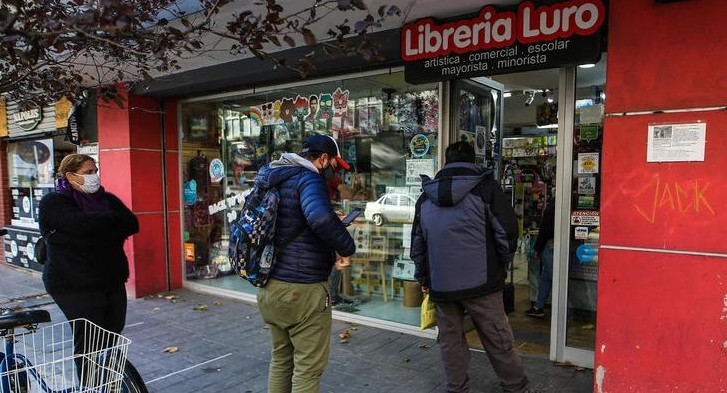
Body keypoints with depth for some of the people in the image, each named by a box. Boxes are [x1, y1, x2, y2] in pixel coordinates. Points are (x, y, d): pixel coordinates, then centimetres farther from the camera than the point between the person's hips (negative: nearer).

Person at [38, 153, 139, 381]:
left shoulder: (106, 199, 13)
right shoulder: (54, 203, -4)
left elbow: (132, 225, -1)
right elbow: (81, 224, -24)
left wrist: (97, 226, -13)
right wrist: (113, 218, -8)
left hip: (113, 281, 6)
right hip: (76, 286, -5)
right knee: (90, 344, -5)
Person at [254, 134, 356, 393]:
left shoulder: (272, 181, 12)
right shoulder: (309, 179, -15)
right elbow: (320, 216, -36)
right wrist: (347, 247, -21)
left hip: (270, 287, 9)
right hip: (301, 290, -9)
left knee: (281, 360, 22)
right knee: (309, 366, 6)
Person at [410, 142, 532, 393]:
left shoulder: (426, 196, 9)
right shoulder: (485, 187, -3)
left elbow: (417, 243, 14)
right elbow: (507, 231, -6)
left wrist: (423, 278, 23)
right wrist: (502, 266, 10)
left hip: (440, 284, 3)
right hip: (480, 281, -3)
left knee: (450, 340, 14)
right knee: (498, 340, 9)